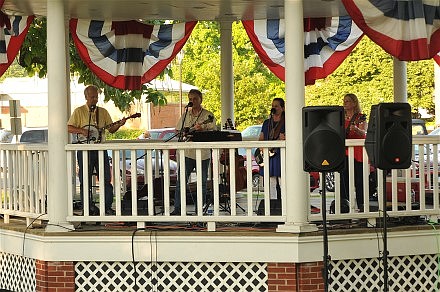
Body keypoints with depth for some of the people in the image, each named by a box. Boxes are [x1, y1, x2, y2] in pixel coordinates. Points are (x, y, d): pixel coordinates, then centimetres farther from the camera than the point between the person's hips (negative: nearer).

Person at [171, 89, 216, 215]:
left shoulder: (208, 115, 2)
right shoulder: (185, 115, 14)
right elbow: (177, 131, 19)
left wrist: (203, 129, -22)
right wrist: (183, 134, -2)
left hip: (203, 154, -2)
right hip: (187, 152, 3)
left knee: (202, 183, 4)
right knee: (181, 181, -4)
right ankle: (177, 208, -2)